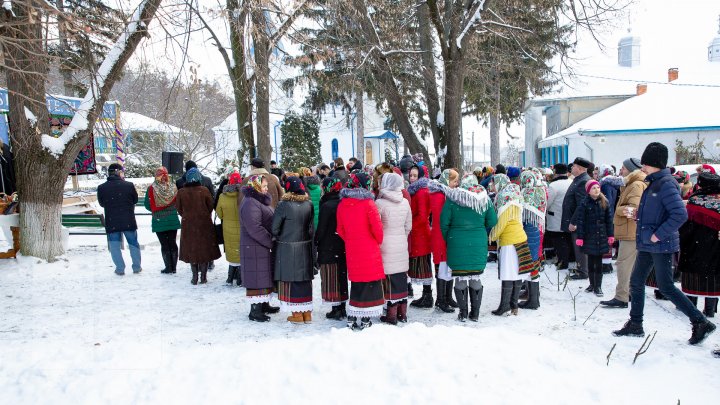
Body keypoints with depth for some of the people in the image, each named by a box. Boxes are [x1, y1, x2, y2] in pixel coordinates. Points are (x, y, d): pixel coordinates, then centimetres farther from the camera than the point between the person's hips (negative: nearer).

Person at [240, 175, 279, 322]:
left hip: (265, 247, 10)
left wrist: (272, 241, 10)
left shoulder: (262, 201, 15)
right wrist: (271, 243, -20)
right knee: (257, 278, -4)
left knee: (266, 277, 17)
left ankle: (264, 304, 29)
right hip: (255, 248, -10)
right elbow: (255, 229, -25)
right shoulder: (250, 203, -18)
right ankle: (255, 310, 4)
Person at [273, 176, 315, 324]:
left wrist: (278, 238, 9)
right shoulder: (309, 204, -2)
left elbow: (274, 227, -10)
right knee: (305, 279, 13)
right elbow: (312, 227, 2)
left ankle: (297, 314, 10)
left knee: (291, 280, 6)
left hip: (287, 248, -5)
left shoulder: (284, 205, -15)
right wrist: (306, 238, 14)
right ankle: (307, 312, 20)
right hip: (305, 247, 5)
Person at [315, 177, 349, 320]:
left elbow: (321, 229, -13)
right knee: (342, 276, 14)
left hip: (328, 248, -6)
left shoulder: (326, 206, -16)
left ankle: (336, 309, 5)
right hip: (342, 247, 7)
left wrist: (316, 244, 0)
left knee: (331, 279, 2)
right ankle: (342, 307, 22)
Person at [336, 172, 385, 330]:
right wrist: (378, 241, 4)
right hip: (369, 251, -5)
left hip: (351, 250, 5)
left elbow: (340, 230, 8)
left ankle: (351, 318, 17)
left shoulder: (342, 204, 2)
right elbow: (377, 227, -13)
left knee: (356, 283, 16)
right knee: (370, 283, 5)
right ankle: (365, 320, 6)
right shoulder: (368, 203, -13)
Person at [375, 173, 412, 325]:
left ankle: (392, 315, 6)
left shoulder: (380, 203, -13)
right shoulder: (405, 202, 3)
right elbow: (408, 226, 10)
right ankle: (403, 313, 22)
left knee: (390, 279, 1)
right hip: (402, 246, 5)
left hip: (386, 246, -5)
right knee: (402, 278, 12)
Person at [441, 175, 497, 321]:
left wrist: (448, 239, 9)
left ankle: (463, 313, 12)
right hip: (479, 245, 2)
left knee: (460, 278, 7)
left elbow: (444, 223, -4)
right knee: (476, 279, 10)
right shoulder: (485, 199, 2)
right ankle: (475, 313, 15)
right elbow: (492, 222, 5)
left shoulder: (452, 199, -4)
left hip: (457, 244, -2)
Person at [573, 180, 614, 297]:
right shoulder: (584, 204, -4)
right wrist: (579, 237, -9)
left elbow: (609, 220, 7)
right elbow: (580, 221, -5)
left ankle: (598, 286, 10)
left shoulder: (604, 203, 4)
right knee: (591, 261, 9)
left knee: (599, 261, 4)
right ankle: (592, 284, 21)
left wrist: (611, 235, 3)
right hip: (589, 237, -1)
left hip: (601, 236, 1)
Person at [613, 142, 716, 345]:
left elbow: (680, 214, -26)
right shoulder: (653, 183, 12)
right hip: (647, 245, 10)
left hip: (661, 245, -10)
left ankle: (701, 323, 9)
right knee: (636, 282, 12)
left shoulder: (665, 184, -17)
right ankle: (635, 324, 22)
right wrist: (636, 214, 6)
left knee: (665, 287, -3)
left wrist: (658, 235, -22)